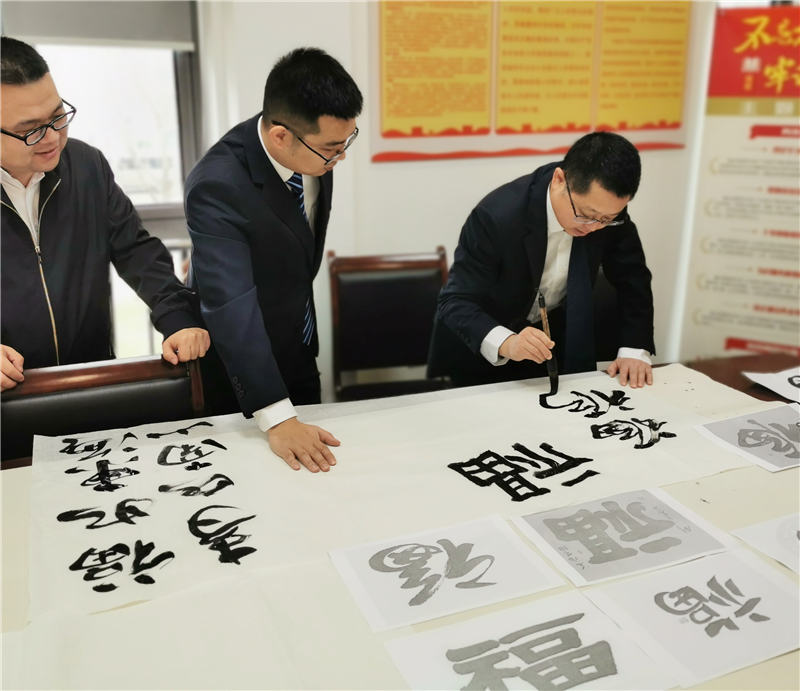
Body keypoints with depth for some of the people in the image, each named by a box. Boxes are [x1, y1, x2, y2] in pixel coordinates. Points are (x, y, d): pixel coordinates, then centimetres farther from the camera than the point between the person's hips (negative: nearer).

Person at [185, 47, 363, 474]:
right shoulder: (217, 186, -33)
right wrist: (277, 419, -43)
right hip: (239, 367, -6)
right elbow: (232, 307, -39)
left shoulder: (314, 152, -12)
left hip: (300, 356, 6)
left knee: (312, 465, 20)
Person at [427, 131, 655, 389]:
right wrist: (506, 343, -46)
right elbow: (456, 302, -29)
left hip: (560, 337, 3)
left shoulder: (607, 205, -16)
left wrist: (634, 349, -17)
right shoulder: (496, 215, -30)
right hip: (483, 346, -2)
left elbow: (633, 280, -4)